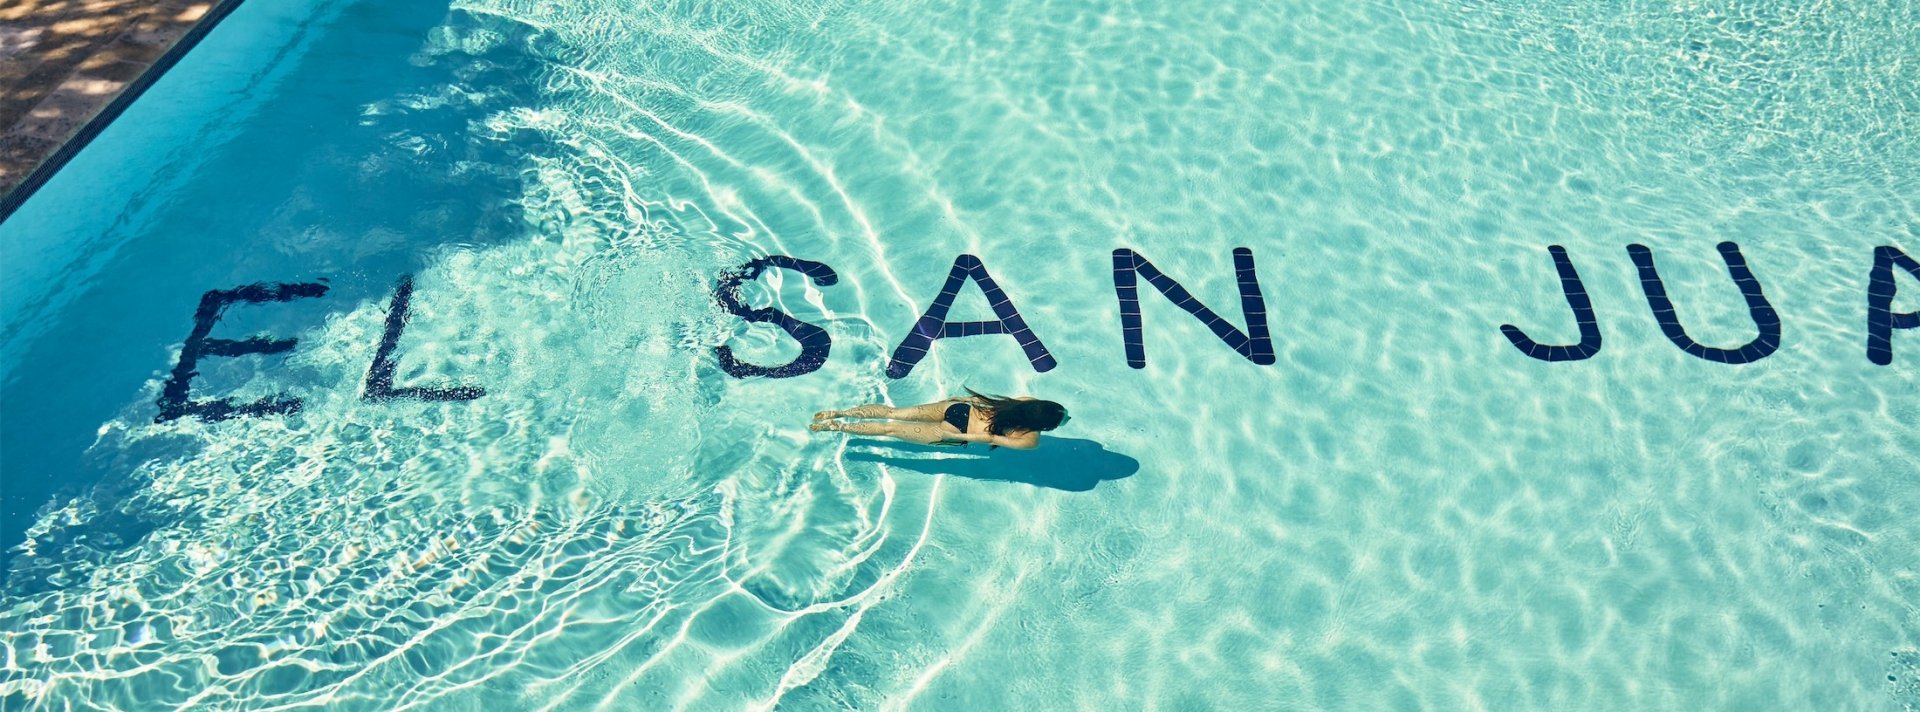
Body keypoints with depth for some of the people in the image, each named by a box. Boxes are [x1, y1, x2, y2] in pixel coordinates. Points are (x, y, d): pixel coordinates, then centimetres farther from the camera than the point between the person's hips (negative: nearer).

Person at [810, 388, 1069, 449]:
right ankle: (835, 426, 10)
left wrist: (968, 399, 24)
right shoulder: (1030, 440, -17)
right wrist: (962, 437, -5)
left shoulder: (1030, 402, 0)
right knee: (891, 428, 5)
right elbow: (988, 438, -16)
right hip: (956, 431, -5)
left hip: (956, 407, 5)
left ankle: (838, 413, 14)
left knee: (894, 413, 13)